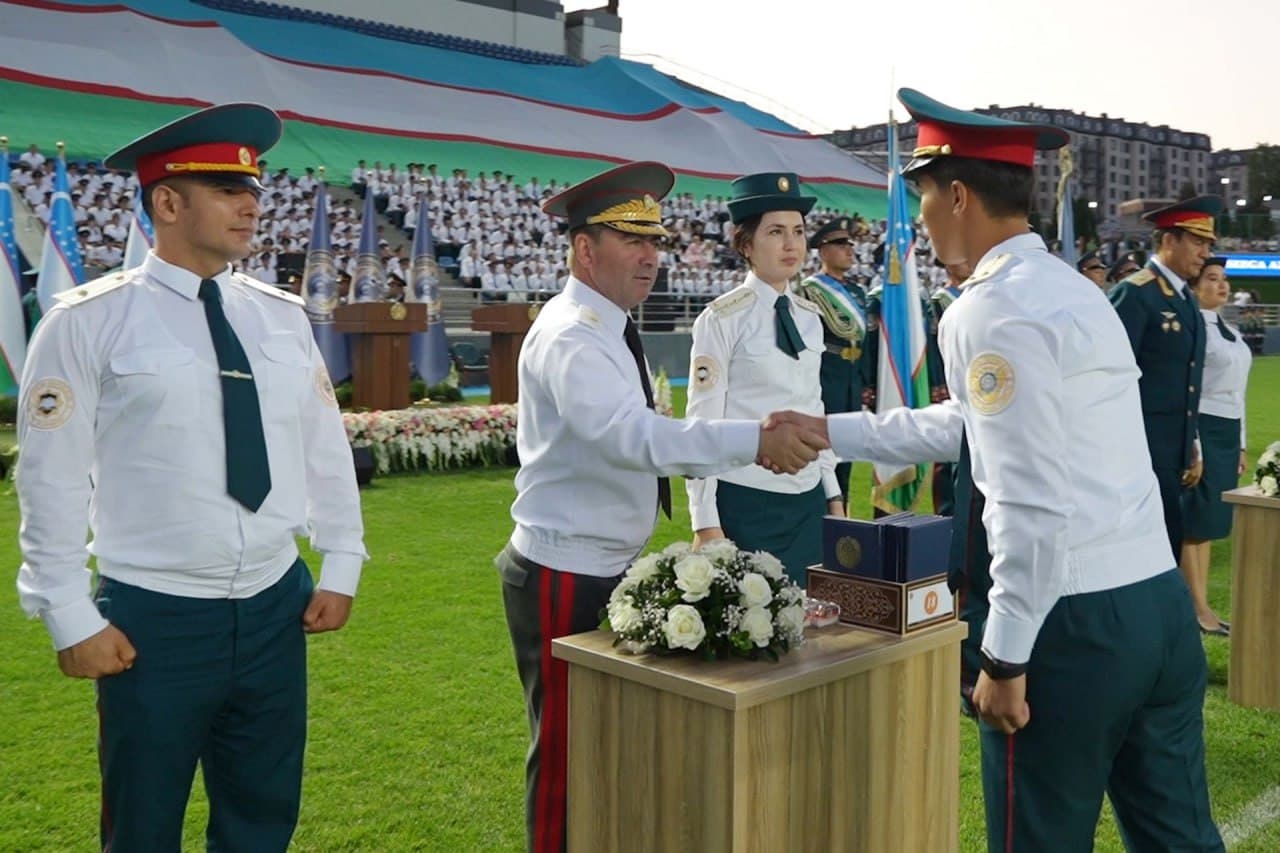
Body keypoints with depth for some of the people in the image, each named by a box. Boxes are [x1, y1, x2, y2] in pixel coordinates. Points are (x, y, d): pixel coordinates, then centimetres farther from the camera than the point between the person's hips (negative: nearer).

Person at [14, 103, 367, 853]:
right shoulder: (89, 321, -9)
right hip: (153, 616, -4)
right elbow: (53, 479, -9)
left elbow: (327, 448, 8)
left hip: (276, 606, 4)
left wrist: (340, 566, 6)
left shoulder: (283, 317, 4)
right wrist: (71, 616, -9)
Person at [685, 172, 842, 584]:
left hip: (809, 501, 6)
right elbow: (703, 423, -10)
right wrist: (706, 523, -12)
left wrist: (833, 494, 15)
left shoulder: (810, 317, 9)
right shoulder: (722, 319, -8)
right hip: (746, 503, -6)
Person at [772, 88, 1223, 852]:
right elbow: (976, 425, 22)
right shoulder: (1069, 288, 15)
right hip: (1160, 603, 9)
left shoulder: (991, 312, -14)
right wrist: (830, 431, 25)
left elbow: (1031, 508, -20)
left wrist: (1004, 656, -14)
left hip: (1074, 621, -9)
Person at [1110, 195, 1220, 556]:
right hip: (1143, 447, -9)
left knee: (1166, 544, 12)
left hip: (1175, 448, 9)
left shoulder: (1187, 298, 15)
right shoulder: (1134, 293, -12)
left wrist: (1192, 443, 19)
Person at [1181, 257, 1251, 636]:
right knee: (1196, 520, -3)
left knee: (1211, 520, 11)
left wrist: (1241, 442, 17)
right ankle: (1199, 607, 4)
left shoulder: (1231, 331, 16)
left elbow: (1235, 393, 19)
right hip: (1203, 430, -9)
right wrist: (1192, 445, -20)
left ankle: (1202, 602, 17)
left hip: (1228, 432, 9)